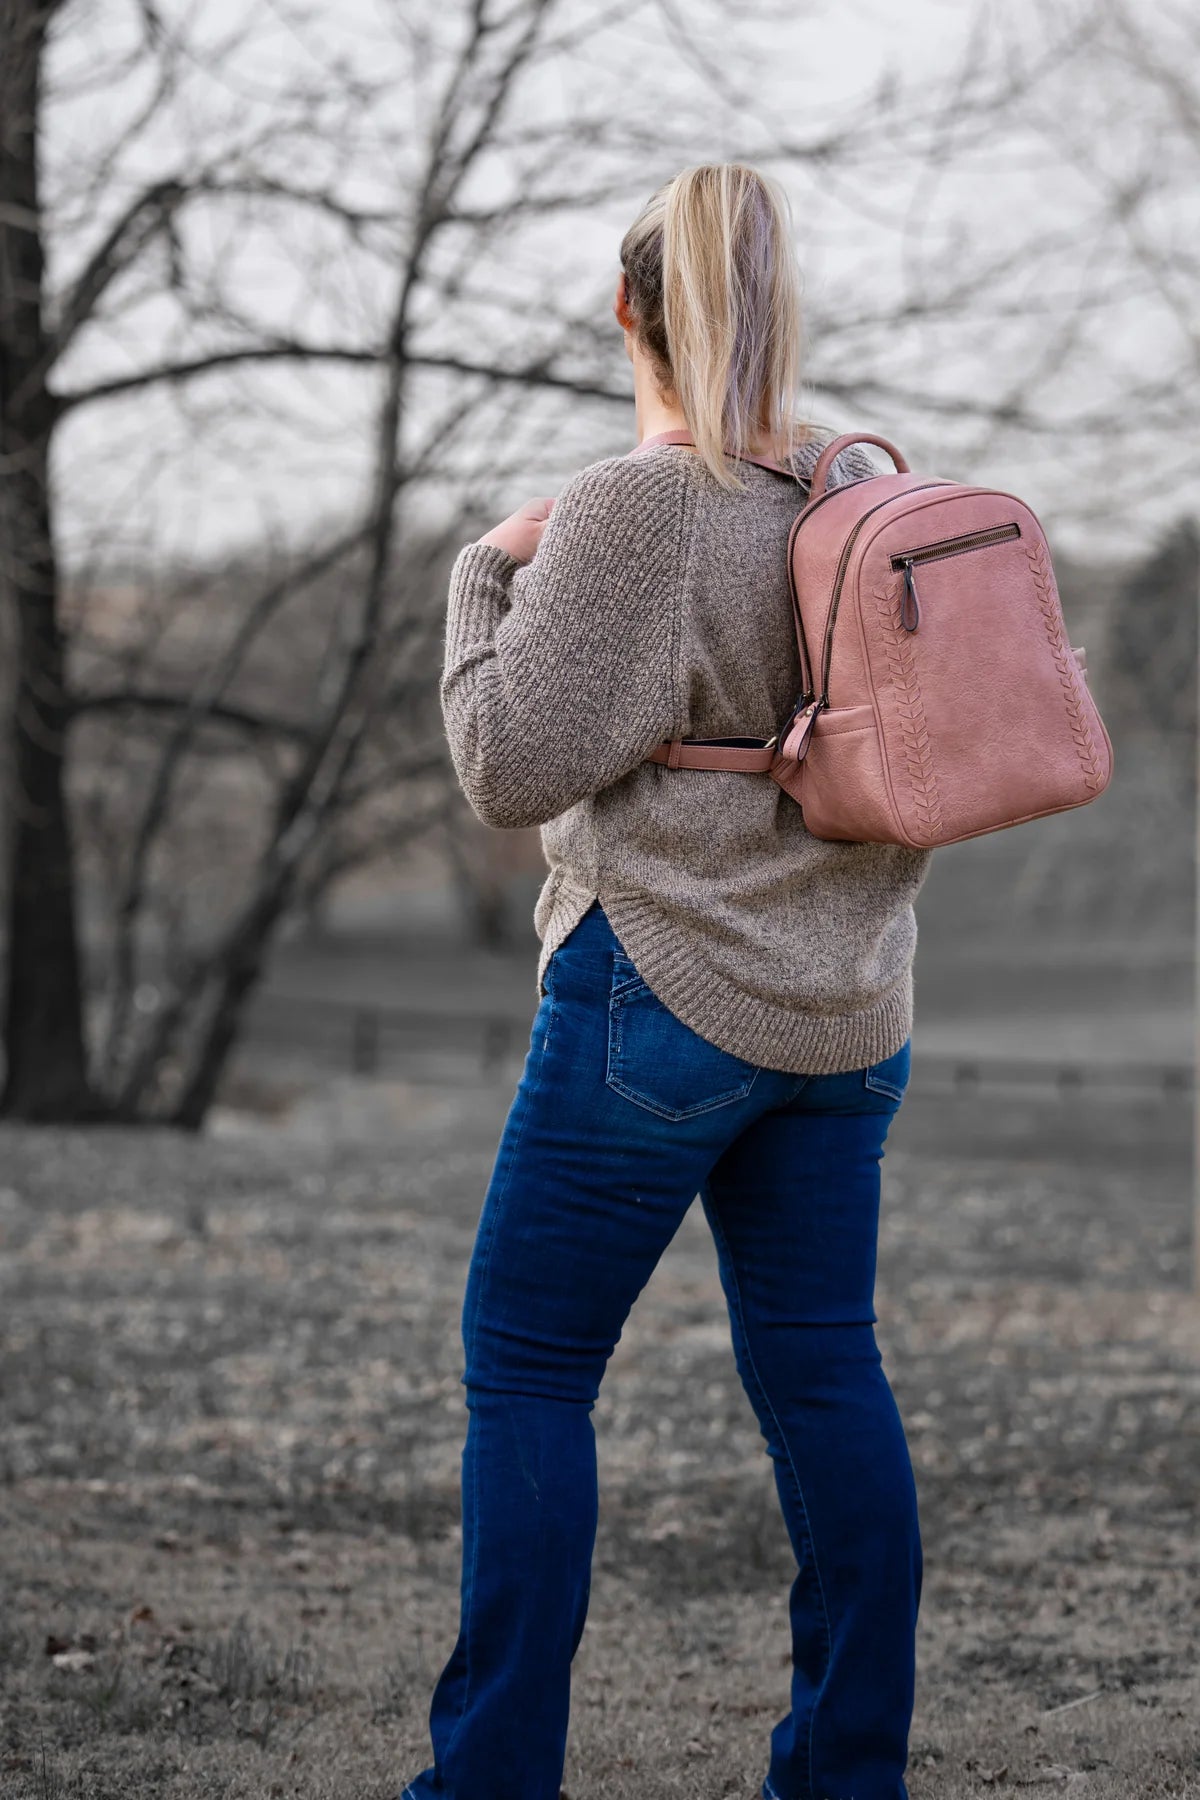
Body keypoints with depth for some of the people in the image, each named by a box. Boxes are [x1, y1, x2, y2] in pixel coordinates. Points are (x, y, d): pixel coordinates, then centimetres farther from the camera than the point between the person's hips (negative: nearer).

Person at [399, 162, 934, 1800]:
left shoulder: (631, 514, -15)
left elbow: (514, 768, -14)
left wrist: (488, 572, -2)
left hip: (664, 990, -7)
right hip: (848, 1004, 7)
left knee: (526, 1372, 2)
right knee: (824, 1371, 10)